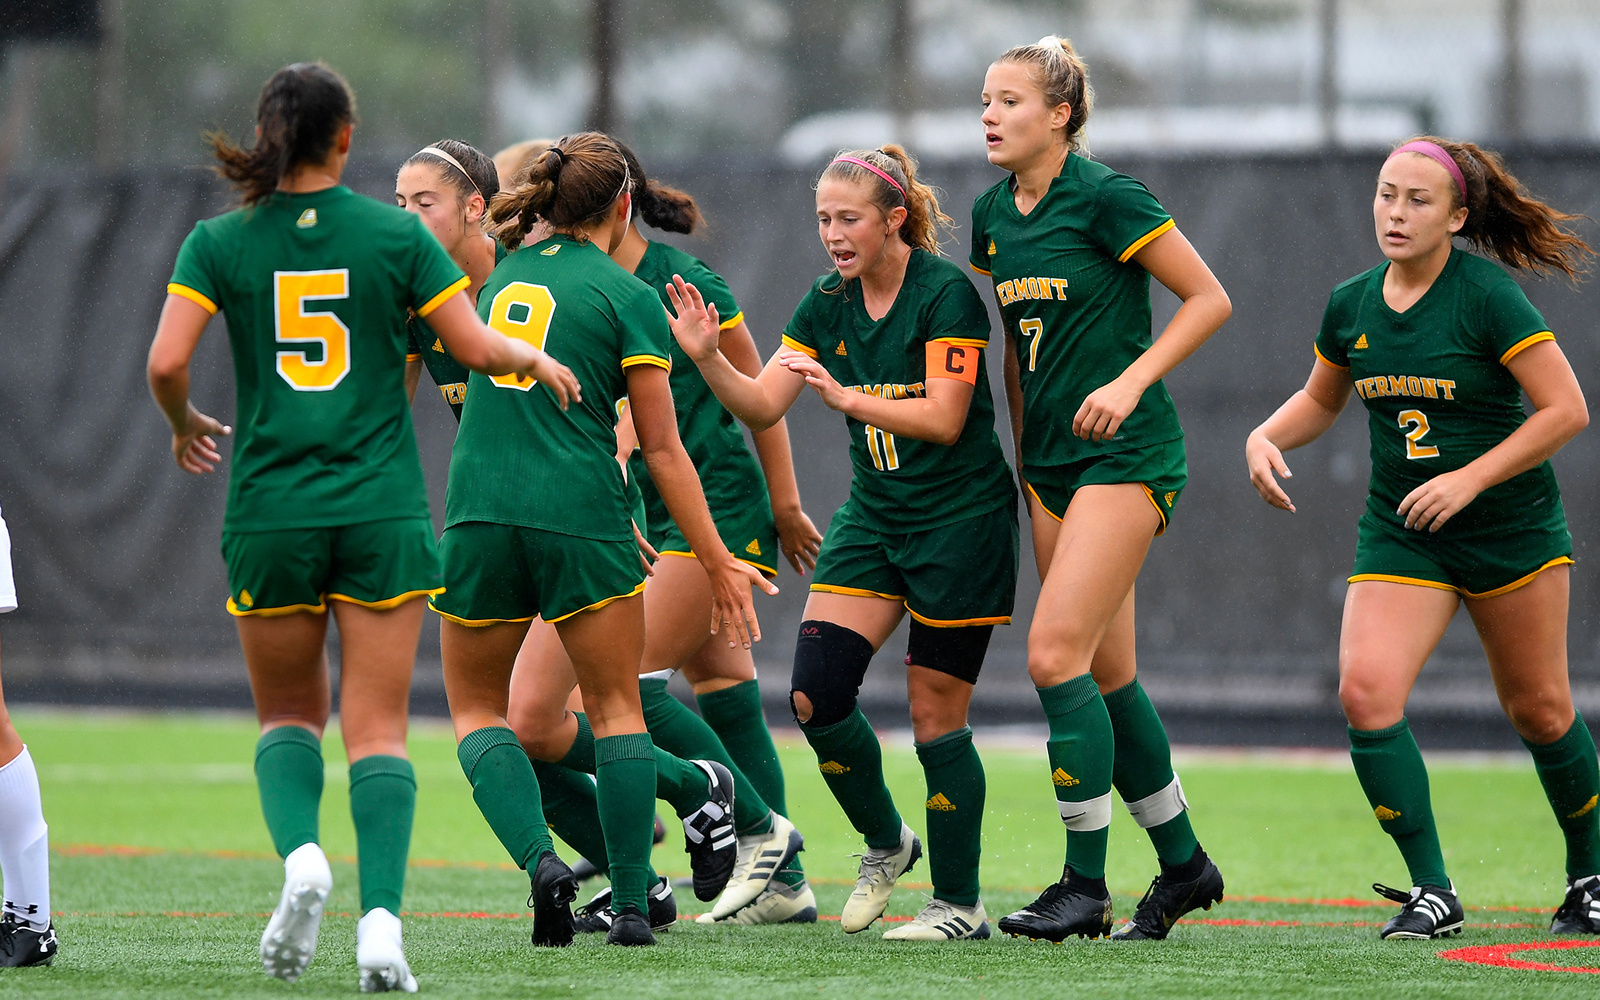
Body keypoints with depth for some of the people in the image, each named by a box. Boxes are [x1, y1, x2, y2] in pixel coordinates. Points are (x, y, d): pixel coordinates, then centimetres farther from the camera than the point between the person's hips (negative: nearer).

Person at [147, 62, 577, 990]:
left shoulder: (219, 243, 0)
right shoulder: (395, 233, -1)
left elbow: (167, 363, -9)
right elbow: (476, 348, -2)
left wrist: (186, 424, 12)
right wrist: (539, 359, 19)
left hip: (269, 514, 1)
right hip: (381, 512, -1)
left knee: (288, 713, 18)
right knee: (379, 729, 1)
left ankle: (300, 850, -10)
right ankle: (382, 914, -17)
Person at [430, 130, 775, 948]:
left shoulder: (502, 276, 14)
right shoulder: (627, 298, -1)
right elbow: (662, 450, -3)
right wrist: (720, 564, 2)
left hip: (478, 513, 3)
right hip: (581, 519, -3)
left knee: (477, 708, 14)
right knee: (614, 709, 11)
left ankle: (539, 859, -9)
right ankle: (630, 905, 6)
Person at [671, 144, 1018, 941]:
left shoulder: (945, 293, -14)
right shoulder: (828, 304, 4)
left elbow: (944, 419, -20)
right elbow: (763, 405, 1)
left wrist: (848, 397, -29)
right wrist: (708, 359, -16)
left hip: (961, 520, -6)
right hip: (873, 516, 6)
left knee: (935, 715, -4)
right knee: (815, 692, -8)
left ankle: (960, 903, 8)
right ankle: (885, 841, 16)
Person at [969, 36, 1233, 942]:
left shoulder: (1106, 199, -12)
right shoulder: (994, 217, 10)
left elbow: (1210, 299, -9)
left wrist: (1131, 381, -17)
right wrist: (1022, 447, 19)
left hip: (1127, 455, -8)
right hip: (1053, 460, 8)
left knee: (1056, 653, -16)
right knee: (1106, 672, 9)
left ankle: (1087, 886, -10)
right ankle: (1184, 862, 22)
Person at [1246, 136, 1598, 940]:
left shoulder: (1487, 297, -15)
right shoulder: (1351, 306, 1)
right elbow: (1320, 399, 20)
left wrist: (1470, 479, -21)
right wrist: (1267, 436, 0)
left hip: (1510, 530, -4)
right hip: (1399, 534, 4)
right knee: (1365, 692, -18)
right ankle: (1431, 890, -8)